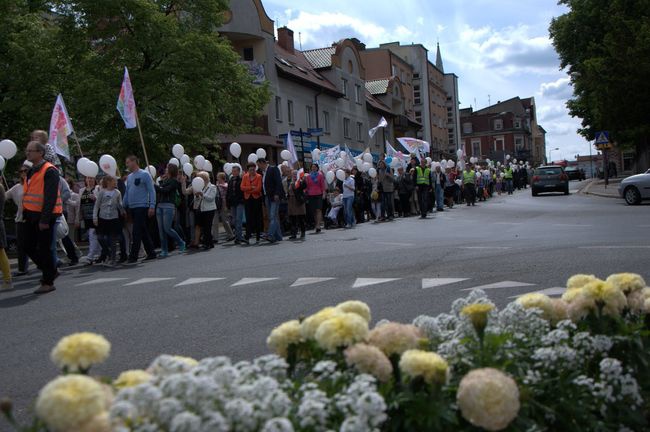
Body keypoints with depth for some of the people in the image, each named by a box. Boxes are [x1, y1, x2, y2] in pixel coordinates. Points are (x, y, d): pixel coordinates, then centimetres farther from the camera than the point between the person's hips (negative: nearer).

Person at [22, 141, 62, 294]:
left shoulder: (49, 171, -13)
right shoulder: (31, 171, 15)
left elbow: (51, 197, -19)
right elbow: (28, 195, 20)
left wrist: (45, 219, -22)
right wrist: (25, 214, 13)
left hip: (45, 216, -8)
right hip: (31, 215, 8)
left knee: (43, 248, -3)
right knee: (29, 247, 9)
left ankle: (48, 282, 8)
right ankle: (50, 271, 26)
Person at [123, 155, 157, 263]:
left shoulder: (144, 174, -5)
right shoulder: (129, 177, 15)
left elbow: (151, 191, -9)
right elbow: (127, 193, 20)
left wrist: (152, 206, -17)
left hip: (141, 207, -7)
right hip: (131, 208, 7)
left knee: (137, 232, -8)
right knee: (143, 232, 10)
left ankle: (133, 256, -5)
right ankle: (151, 253, 17)